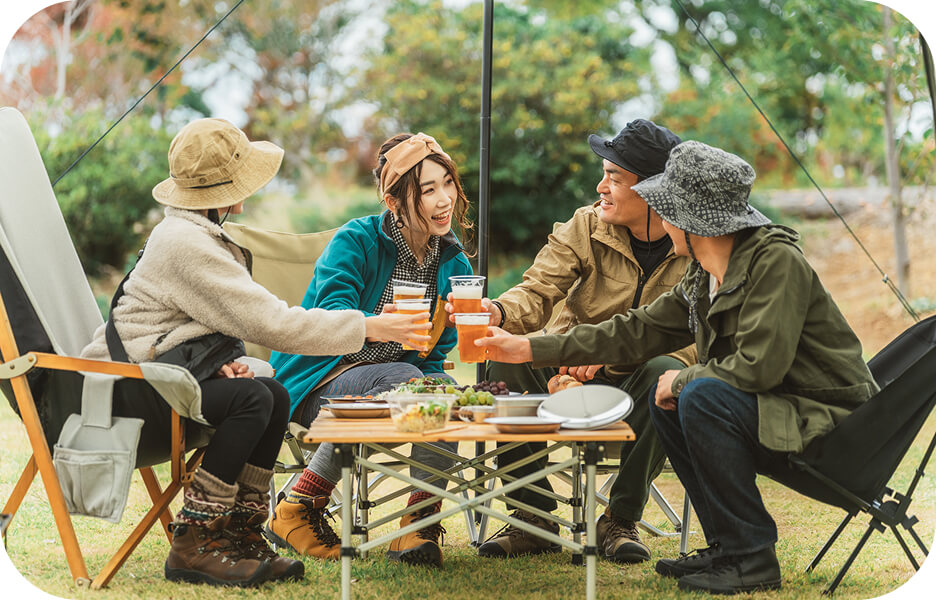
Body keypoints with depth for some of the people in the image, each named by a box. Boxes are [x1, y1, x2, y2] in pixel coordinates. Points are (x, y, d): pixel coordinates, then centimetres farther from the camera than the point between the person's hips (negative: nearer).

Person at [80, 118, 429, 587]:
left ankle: (238, 535, 1)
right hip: (118, 392, -10)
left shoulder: (193, 233, 15)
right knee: (252, 398, -24)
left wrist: (218, 361, -1)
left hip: (149, 377, 10)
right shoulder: (185, 244, -19)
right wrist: (368, 328, -17)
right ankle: (191, 547, -19)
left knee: (274, 395, -4)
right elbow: (272, 323, -22)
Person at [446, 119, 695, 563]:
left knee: (668, 372, -35)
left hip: (636, 385, -2)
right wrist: (497, 312, -34)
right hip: (571, 373, 2)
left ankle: (621, 519, -17)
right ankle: (535, 515, -13)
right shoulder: (587, 226, -4)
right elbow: (537, 293, -9)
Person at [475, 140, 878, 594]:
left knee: (701, 397, -26)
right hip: (773, 414, 9)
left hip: (828, 424, -9)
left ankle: (751, 557, -17)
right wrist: (529, 348, 13)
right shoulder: (702, 278, 6)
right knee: (665, 399, 7)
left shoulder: (777, 262, -20)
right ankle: (727, 545, 8)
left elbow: (757, 366, -28)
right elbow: (636, 331, 12)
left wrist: (683, 380, -12)